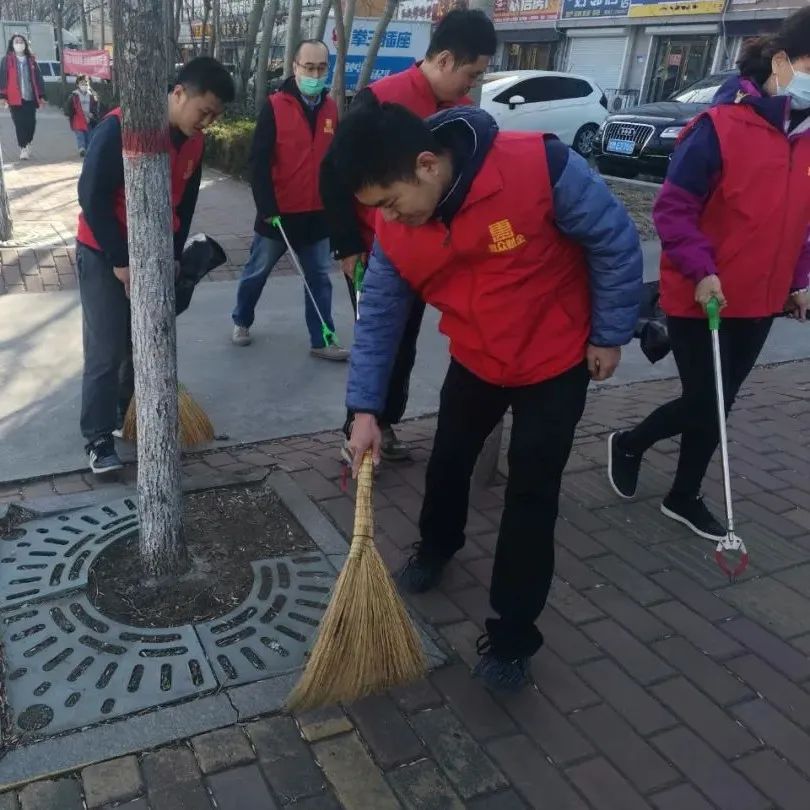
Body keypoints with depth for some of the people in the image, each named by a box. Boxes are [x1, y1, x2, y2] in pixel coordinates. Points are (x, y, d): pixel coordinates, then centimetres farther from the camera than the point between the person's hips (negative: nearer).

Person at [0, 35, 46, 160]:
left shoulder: (31, 60, 15)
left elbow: (38, 78, 15)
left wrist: (41, 96, 8)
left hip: (31, 97, 3)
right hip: (15, 98, -3)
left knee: (31, 123, 1)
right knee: (20, 124, -8)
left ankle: (27, 144, 23)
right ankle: (23, 148, -4)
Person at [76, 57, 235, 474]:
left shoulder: (194, 143, -2)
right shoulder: (120, 127, -22)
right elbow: (92, 195, -21)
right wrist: (120, 261, -19)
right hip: (103, 254, -6)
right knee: (107, 351, -5)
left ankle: (129, 415, 27)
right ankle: (98, 439, 6)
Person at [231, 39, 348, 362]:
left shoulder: (331, 109, 4)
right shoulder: (275, 106, -11)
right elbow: (259, 162, -13)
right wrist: (267, 208, -18)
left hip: (318, 214, 4)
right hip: (278, 212, -4)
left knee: (319, 278, 7)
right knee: (257, 272, 12)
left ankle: (322, 340, 15)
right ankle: (241, 322, 33)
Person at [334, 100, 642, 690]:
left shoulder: (539, 165, -31)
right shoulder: (395, 229, -16)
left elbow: (616, 241, -18)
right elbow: (379, 316, -6)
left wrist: (610, 334, -11)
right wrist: (366, 408, -10)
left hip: (557, 359, -4)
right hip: (475, 359, 4)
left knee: (531, 494, -2)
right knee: (448, 460, 17)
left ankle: (513, 635, 13)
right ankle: (436, 548, 48)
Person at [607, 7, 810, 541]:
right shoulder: (720, 126, -17)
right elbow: (673, 210, -16)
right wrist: (701, 270, -23)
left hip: (760, 299, 6)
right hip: (699, 296, -6)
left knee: (715, 404, 14)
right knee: (704, 404, 1)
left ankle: (685, 497, 31)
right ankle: (629, 445, 29)